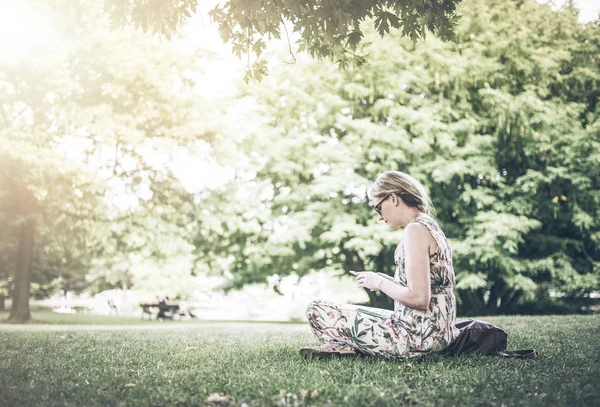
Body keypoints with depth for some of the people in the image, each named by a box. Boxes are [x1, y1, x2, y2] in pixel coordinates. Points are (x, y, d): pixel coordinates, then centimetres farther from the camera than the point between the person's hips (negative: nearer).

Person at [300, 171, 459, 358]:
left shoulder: (416, 229, -15)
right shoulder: (431, 227, 15)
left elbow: (418, 298, -23)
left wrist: (379, 283, -7)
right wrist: (387, 280, 9)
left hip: (418, 336, -10)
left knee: (316, 310, -4)